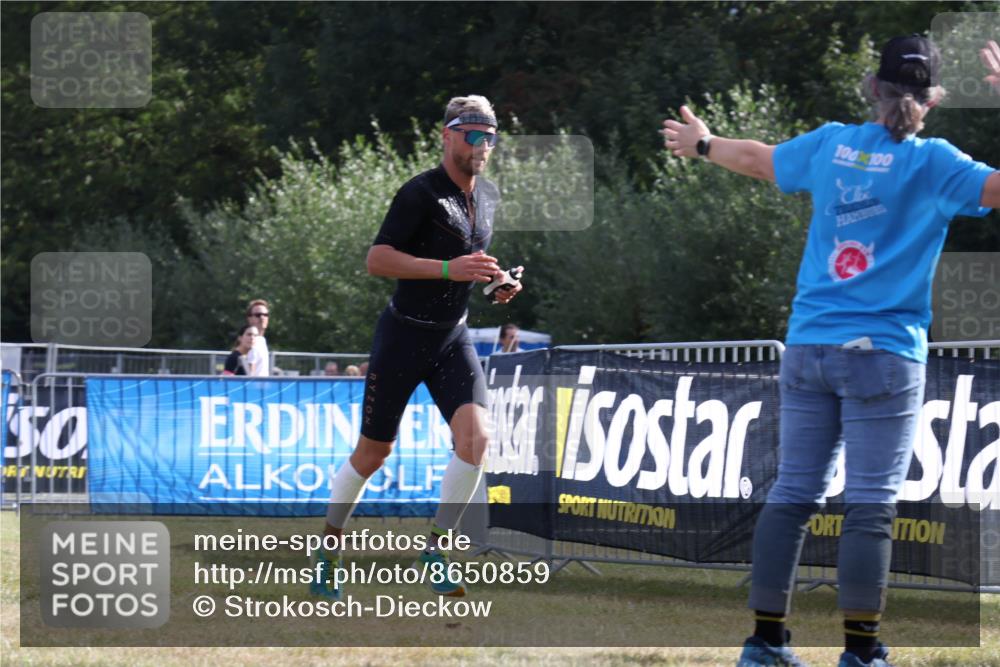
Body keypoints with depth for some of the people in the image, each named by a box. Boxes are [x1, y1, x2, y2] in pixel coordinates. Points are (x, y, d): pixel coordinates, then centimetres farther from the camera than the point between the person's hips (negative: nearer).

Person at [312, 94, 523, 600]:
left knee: (474, 438, -16)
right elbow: (377, 260, -23)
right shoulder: (421, 193, -16)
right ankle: (328, 546, 25)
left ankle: (436, 548, -3)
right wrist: (449, 269, -30)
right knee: (374, 452, 4)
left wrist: (496, 282, 5)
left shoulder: (487, 197, 8)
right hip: (404, 335, -5)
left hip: (454, 339, 6)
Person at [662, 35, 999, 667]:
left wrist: (701, 145, 45)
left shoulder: (831, 143, 8)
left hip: (809, 348, 5)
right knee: (871, 507, -3)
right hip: (885, 354, -5)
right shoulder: (931, 163, -8)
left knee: (793, 494, 9)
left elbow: (757, 157, 26)